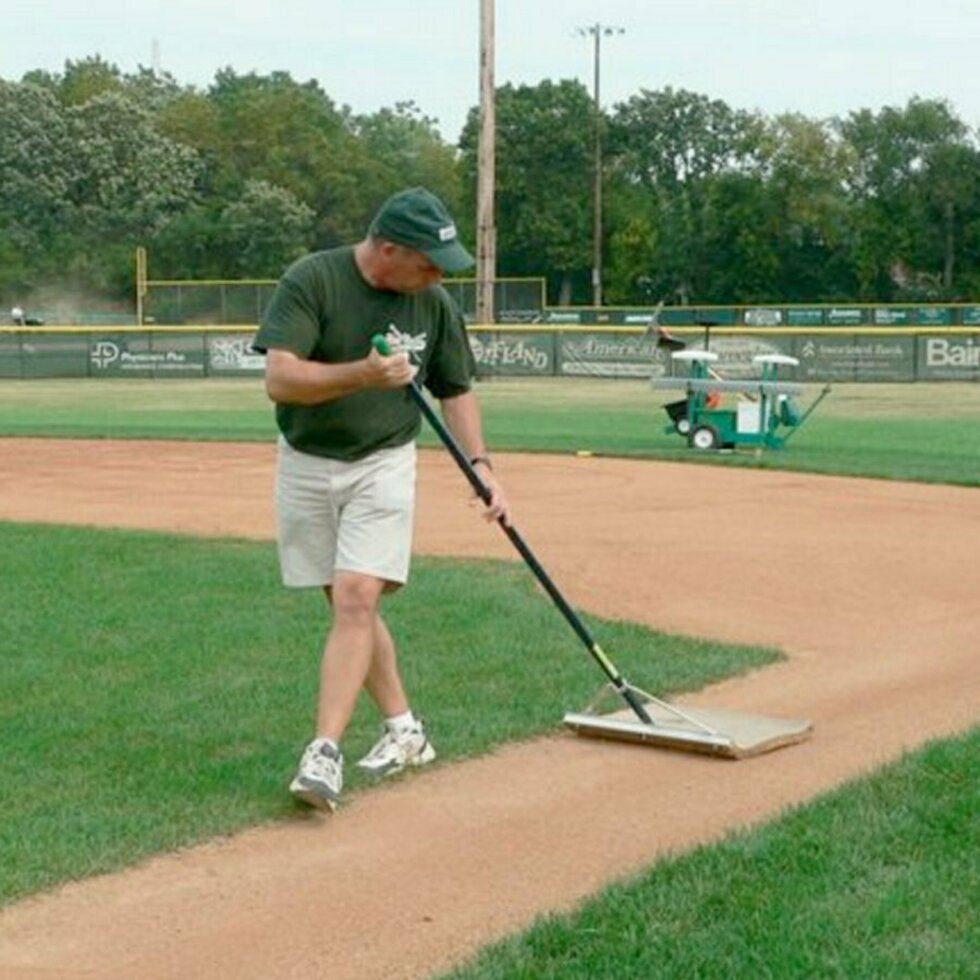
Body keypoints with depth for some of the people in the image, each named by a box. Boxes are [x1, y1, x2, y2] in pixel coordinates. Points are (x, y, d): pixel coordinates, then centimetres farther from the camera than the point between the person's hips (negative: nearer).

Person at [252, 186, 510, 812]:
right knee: (350, 604, 8)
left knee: (356, 598, -16)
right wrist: (363, 373, -37)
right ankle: (404, 729, 25)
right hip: (307, 463, 0)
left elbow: (457, 390, 9)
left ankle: (325, 754, -19)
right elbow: (280, 379, -24)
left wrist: (482, 466, -3)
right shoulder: (312, 281, -15)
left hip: (384, 466, 0)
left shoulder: (435, 303, -4)